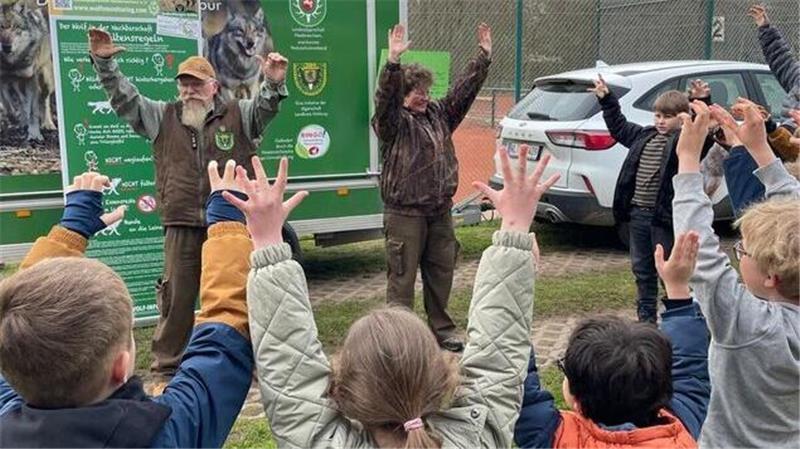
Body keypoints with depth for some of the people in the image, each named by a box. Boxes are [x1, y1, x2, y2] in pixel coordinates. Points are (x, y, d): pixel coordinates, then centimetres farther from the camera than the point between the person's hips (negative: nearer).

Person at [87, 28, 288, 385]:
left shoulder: (239, 115, 6)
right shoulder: (162, 117, 11)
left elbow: (266, 106, -8)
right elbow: (124, 100, 7)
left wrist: (274, 83, -29)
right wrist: (105, 63, -4)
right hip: (182, 225, 1)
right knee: (175, 296, 5)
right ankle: (166, 369, 17)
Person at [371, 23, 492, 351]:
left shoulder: (439, 114, 13)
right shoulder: (392, 121, -6)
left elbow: (464, 89, 13)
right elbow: (384, 97, -25)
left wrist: (484, 57, 7)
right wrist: (393, 61, -39)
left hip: (440, 211, 7)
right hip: (404, 213, -6)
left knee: (441, 274, 15)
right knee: (402, 277, -1)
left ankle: (442, 329, 28)